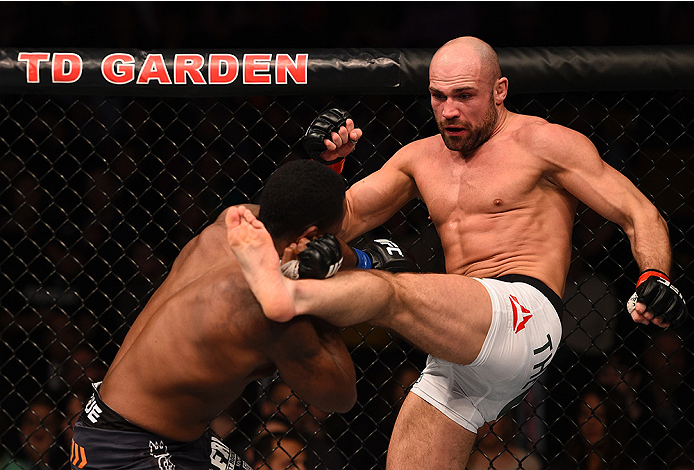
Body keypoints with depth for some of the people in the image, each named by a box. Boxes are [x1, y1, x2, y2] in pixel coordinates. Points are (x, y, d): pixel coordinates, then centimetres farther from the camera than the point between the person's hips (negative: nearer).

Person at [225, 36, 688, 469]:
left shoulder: (538, 141, 5)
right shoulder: (421, 158, 22)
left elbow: (640, 215, 2)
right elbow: (342, 223, 22)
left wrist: (655, 279, -18)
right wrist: (325, 167, 2)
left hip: (523, 313, -7)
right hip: (456, 364, 7)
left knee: (387, 290, -31)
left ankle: (287, 292, -58)